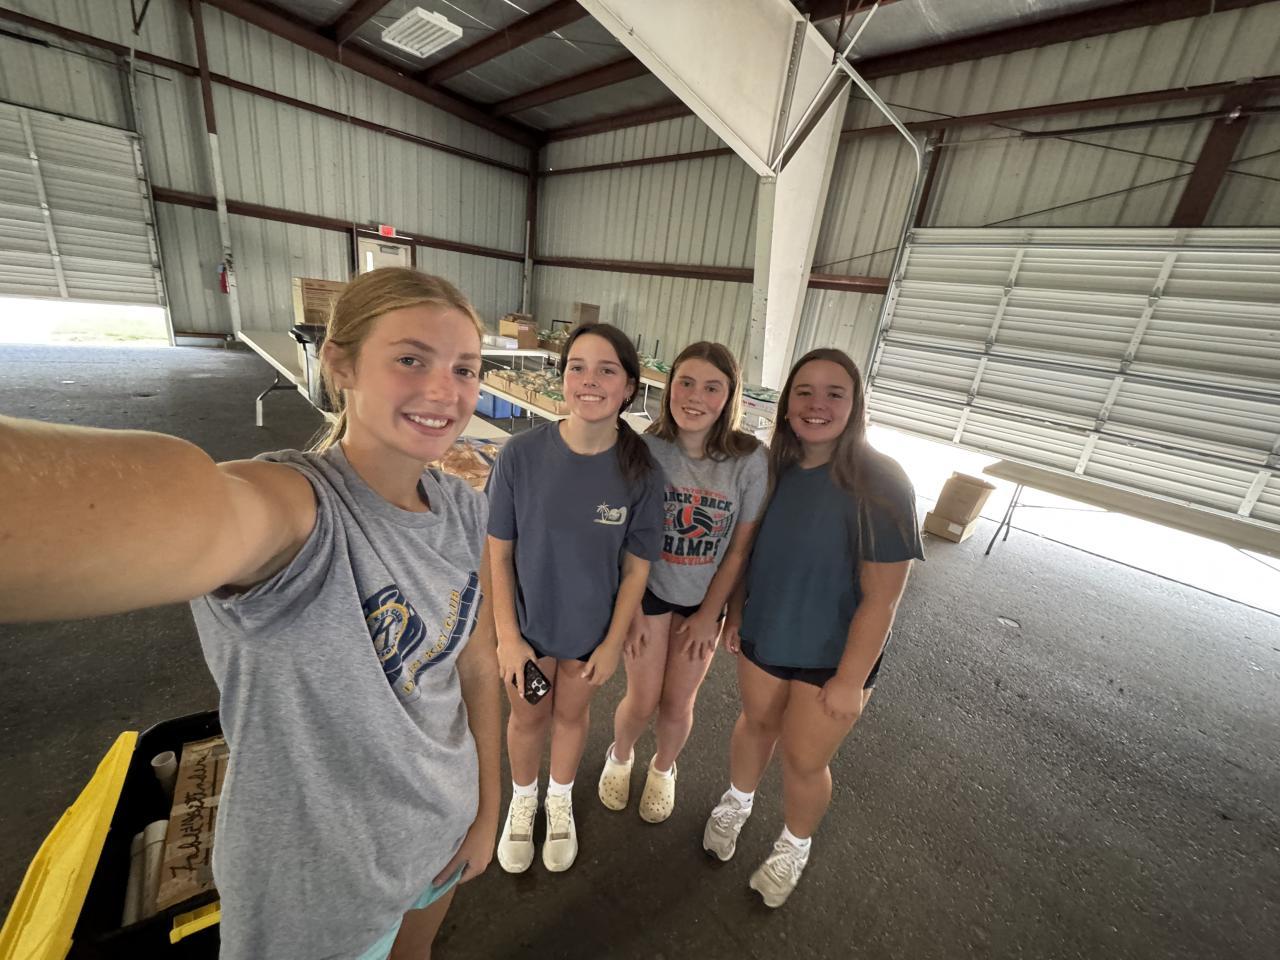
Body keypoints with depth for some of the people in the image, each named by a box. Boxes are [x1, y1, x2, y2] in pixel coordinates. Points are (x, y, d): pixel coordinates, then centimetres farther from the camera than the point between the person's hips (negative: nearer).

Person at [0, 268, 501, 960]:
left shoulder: (463, 511, -11)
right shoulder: (294, 501, -31)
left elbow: (476, 663, -3)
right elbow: (197, 508, -56)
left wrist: (486, 811, 4)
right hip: (319, 881, -5)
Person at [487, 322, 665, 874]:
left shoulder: (641, 471, -19)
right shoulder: (522, 454, -22)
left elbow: (636, 566, -10)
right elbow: (497, 552, -13)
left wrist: (613, 642, -6)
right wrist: (507, 636, -10)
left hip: (592, 628, 1)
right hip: (527, 622, 0)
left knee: (572, 714, 25)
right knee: (528, 718, 23)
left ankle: (560, 800, 56)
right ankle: (523, 801, 56)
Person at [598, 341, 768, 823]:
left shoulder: (750, 460, -18)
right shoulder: (647, 448, -19)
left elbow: (740, 548, -9)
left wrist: (709, 614, -4)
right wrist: (632, 609, -7)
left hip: (704, 597, 1)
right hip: (648, 588, -1)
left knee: (677, 704, 12)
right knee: (643, 700, 6)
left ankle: (663, 769, 48)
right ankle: (619, 757, 44)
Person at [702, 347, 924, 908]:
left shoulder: (880, 486, -23)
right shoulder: (774, 468, -10)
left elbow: (881, 597, -19)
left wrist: (851, 680, -15)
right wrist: (735, 614, 5)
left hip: (834, 653, -3)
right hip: (764, 634, 4)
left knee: (804, 760, 13)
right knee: (757, 722, 24)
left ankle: (793, 848, 47)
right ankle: (736, 803, 55)